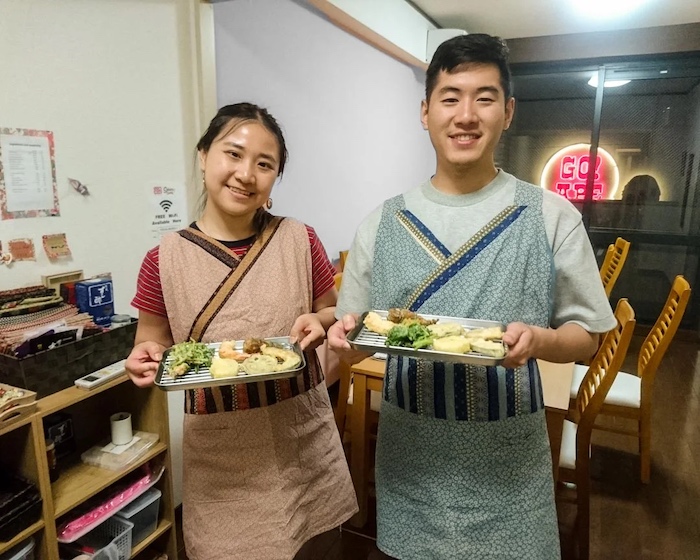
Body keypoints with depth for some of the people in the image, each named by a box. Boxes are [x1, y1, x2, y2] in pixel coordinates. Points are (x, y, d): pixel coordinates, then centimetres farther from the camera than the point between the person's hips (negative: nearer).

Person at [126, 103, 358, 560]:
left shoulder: (300, 241, -6)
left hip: (303, 432, 1)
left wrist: (318, 322, -15)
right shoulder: (164, 260, -8)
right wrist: (146, 358, -18)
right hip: (219, 446, 0)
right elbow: (152, 345, 4)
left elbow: (333, 311, 6)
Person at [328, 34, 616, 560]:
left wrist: (539, 340, -22)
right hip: (410, 452, 2)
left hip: (508, 456, -1)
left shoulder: (552, 216, -8)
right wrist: (347, 335, -19)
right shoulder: (382, 223, -2)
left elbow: (586, 335, -1)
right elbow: (354, 346, 4)